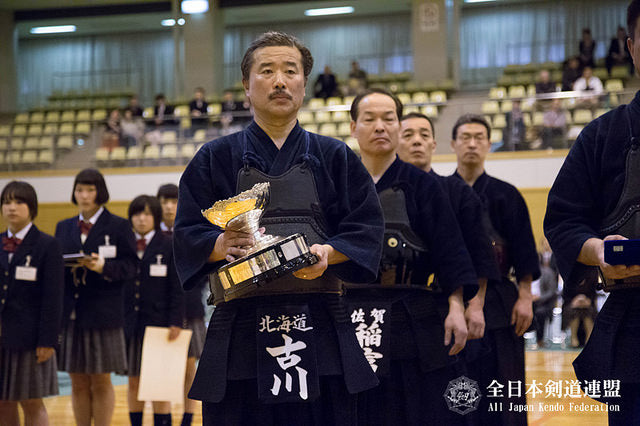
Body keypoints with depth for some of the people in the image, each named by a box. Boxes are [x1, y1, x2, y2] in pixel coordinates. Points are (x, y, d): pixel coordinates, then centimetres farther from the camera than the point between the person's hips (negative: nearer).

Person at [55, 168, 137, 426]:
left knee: (101, 382, 1)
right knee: (78, 383, 7)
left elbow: (130, 267, -5)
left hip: (104, 314, -4)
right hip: (70, 314, 4)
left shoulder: (119, 226, 2)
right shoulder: (63, 228, 15)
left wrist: (103, 267, -21)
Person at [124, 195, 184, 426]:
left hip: (158, 324, -3)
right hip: (129, 324, 3)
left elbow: (177, 289, -2)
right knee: (134, 383, 8)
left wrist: (176, 323, -10)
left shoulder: (169, 246, 1)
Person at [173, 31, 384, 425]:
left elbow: (367, 229, 5)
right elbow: (187, 234, 4)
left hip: (321, 331, 1)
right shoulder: (216, 159, 11)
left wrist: (327, 252, -15)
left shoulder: (335, 157, 13)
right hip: (240, 330, -1)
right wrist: (221, 244, -18)